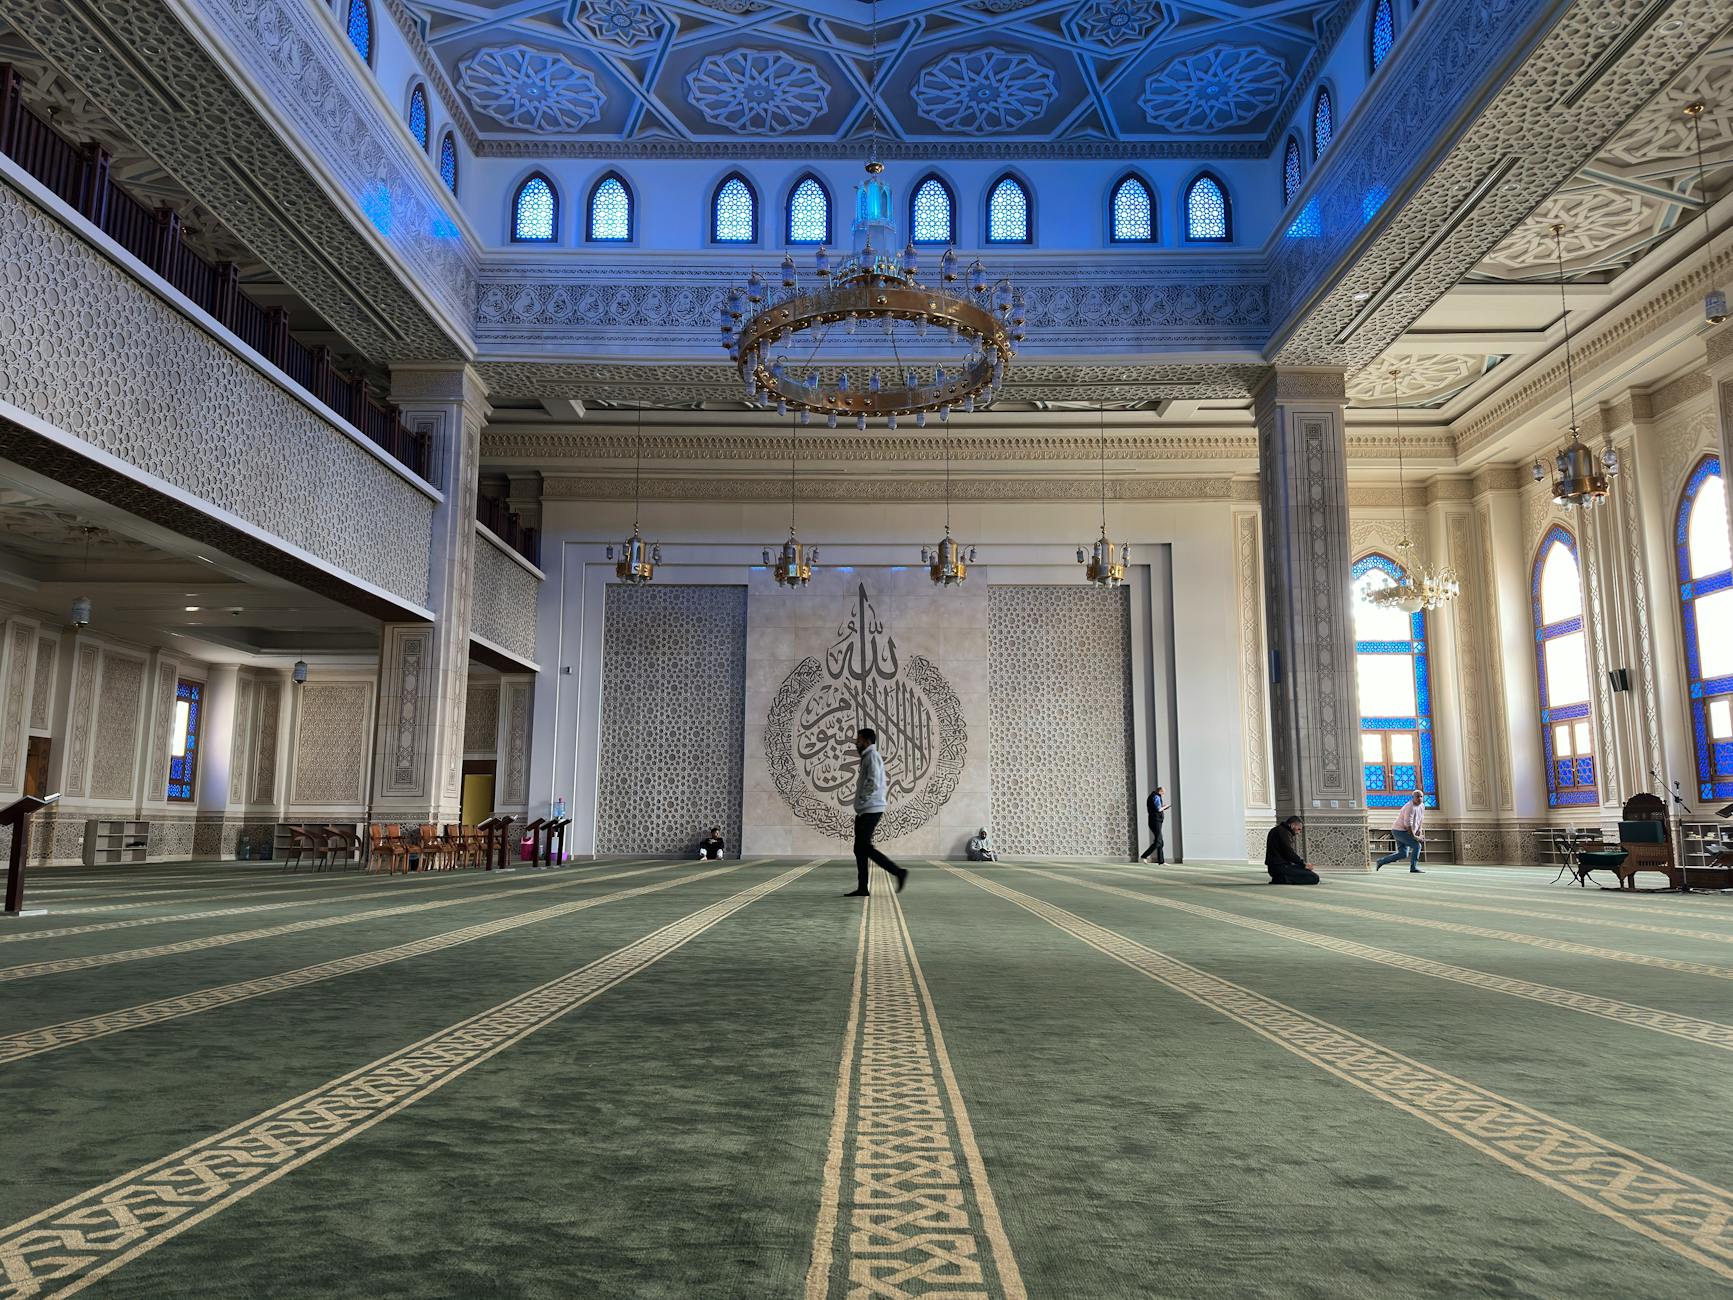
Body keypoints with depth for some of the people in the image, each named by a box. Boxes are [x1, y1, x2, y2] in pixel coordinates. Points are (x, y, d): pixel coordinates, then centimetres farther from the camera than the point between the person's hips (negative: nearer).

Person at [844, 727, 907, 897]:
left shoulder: (872, 756, -11)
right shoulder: (868, 757, 21)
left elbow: (874, 783, -24)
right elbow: (881, 784, 26)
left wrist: (862, 799, -13)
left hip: (869, 811, -10)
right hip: (864, 811, 10)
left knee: (865, 848, -11)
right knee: (860, 849, 7)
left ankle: (899, 872, -9)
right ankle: (862, 888, 8)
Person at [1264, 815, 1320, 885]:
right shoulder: (1283, 831, -11)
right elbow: (1289, 853, -17)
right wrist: (1303, 863, -6)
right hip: (1280, 867, -10)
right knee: (1314, 878, -12)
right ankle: (1284, 880, -15)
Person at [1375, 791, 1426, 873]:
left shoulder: (1422, 806, 7)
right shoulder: (1410, 807, -23)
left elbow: (1420, 819, 22)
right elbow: (1408, 824, -26)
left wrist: (1419, 830, 8)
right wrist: (1414, 837, -19)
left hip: (1403, 832, 9)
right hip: (1399, 831, -9)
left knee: (1403, 854, 6)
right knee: (1416, 845, -15)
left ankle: (1381, 861, 14)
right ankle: (1413, 868, -6)